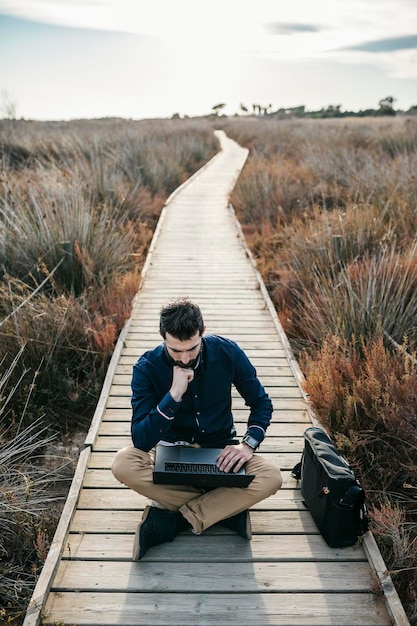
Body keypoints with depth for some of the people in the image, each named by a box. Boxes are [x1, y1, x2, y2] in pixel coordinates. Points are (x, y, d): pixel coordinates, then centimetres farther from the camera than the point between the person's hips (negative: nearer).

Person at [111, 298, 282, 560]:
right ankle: (227, 508, -18)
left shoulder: (227, 352, -14)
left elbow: (261, 403, -1)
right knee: (123, 464, -31)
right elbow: (141, 441, -24)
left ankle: (170, 519, -18)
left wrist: (249, 444, -17)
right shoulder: (147, 367, -18)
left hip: (220, 453, 1)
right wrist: (174, 395, -35)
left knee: (271, 478, -27)